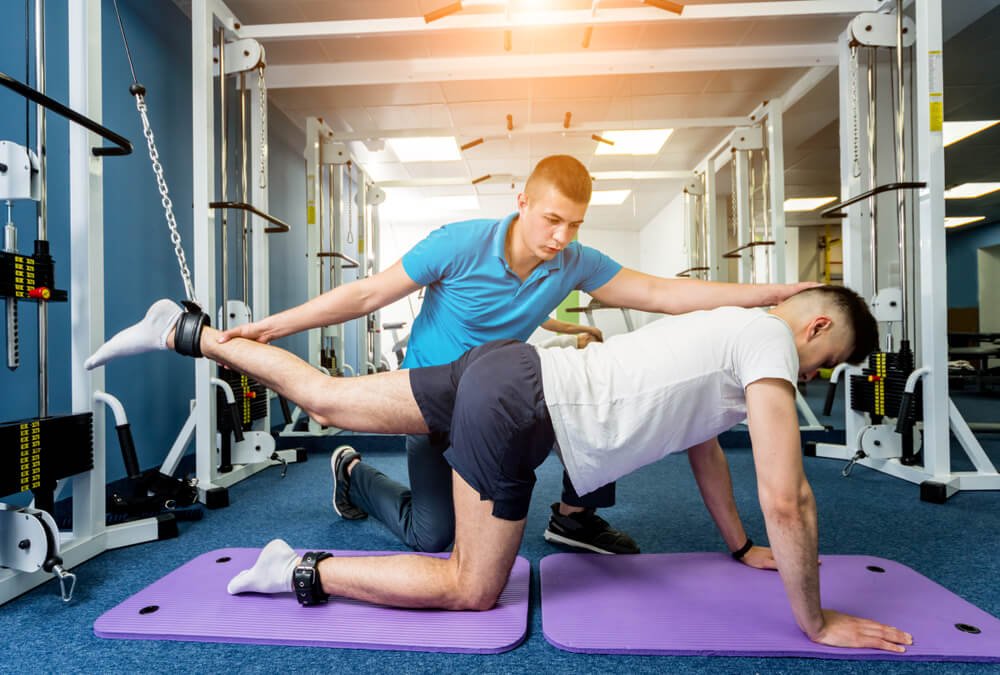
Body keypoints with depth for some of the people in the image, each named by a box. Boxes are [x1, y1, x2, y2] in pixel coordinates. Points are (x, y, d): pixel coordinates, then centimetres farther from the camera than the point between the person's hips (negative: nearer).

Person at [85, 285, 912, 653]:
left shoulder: (726, 326, 24)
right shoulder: (771, 343, -4)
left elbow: (701, 444, 32)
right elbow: (786, 499, -11)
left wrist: (742, 548, 39)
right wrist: (816, 621, 4)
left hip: (504, 369, 9)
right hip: (518, 408, -8)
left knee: (325, 398, 17)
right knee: (470, 589, 6)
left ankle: (181, 329, 26)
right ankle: (304, 572, 6)